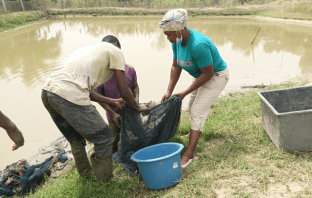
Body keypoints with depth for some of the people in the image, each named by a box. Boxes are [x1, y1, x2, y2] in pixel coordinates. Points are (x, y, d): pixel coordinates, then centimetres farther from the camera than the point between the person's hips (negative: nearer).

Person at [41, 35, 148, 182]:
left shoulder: (88, 48, 31)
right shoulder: (115, 51, 10)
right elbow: (124, 92, 5)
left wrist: (111, 101, 41)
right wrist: (138, 108, 24)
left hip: (47, 91, 9)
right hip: (70, 97, -9)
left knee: (76, 139, 29)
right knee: (103, 138, 11)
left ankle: (85, 173, 50)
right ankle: (105, 181, 29)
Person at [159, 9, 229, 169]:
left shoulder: (198, 45, -36)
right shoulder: (177, 41, -10)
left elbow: (208, 73, -29)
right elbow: (176, 67, -5)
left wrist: (184, 93, -24)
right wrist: (169, 92, -12)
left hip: (216, 77, -8)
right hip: (202, 75, 8)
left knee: (197, 112, -12)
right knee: (193, 107, 18)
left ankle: (188, 155, -8)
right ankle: (195, 132, 44)